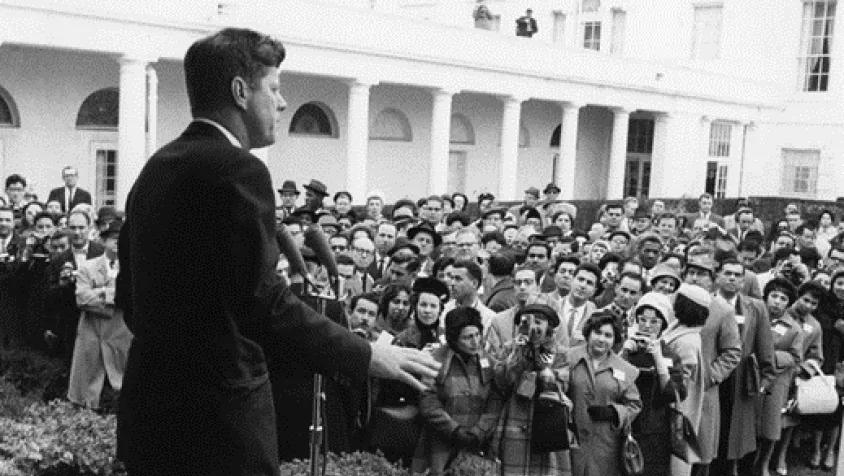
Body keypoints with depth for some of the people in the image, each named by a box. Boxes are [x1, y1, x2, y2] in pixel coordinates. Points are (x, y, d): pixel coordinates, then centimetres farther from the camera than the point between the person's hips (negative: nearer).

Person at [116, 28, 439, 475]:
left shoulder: (156, 167, 9)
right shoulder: (237, 170, -18)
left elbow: (129, 293, 15)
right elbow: (263, 301, -23)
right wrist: (366, 355, -16)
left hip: (153, 410, 9)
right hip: (216, 420, -9)